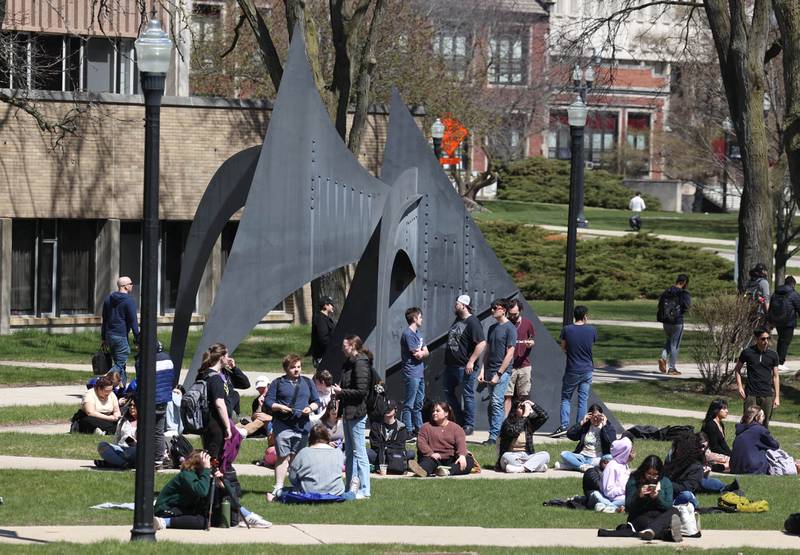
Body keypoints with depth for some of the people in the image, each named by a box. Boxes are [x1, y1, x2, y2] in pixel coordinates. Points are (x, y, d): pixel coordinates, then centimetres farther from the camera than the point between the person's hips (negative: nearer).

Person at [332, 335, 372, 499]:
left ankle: (364, 490, -5)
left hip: (356, 413, -10)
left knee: (359, 452, -7)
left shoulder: (361, 363, -14)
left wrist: (341, 392, -12)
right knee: (349, 452, 14)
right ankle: (352, 487, 20)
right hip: (348, 412, 10)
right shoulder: (350, 362, 15)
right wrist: (338, 394, 4)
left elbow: (361, 391, -20)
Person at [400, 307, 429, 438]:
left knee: (419, 403, 15)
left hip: (420, 373, 10)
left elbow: (426, 352, 12)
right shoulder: (408, 334, -12)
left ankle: (418, 428, 21)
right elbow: (416, 355, -16)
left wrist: (421, 353, -7)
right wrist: (421, 352, 2)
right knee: (409, 404, -7)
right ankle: (408, 431, -7)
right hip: (412, 374, -10)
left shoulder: (417, 334, 17)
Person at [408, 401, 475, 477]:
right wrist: (431, 453, -22)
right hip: (435, 458, 0)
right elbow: (421, 442, -2)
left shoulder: (456, 428, 11)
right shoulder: (426, 427, 13)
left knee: (469, 461, -26)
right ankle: (423, 471, -70)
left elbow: (461, 443, -6)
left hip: (451, 460, 0)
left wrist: (462, 456, -28)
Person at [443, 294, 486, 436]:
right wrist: (447, 360, 22)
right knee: (448, 392, 14)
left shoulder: (472, 323, -15)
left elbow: (482, 343, -22)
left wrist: (471, 361, -23)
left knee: (468, 395, -2)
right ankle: (460, 419, 25)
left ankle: (469, 425, 4)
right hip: (451, 364, 10)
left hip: (465, 367, -10)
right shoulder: (458, 320, 14)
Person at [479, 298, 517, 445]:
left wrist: (499, 374, -14)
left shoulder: (510, 328, -7)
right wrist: (483, 371, 10)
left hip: (502, 371, -8)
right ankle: (493, 435, 12)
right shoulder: (492, 328, 16)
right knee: (492, 404, 8)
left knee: (496, 403, -12)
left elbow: (509, 354, -11)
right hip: (490, 371, 8)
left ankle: (494, 436, -13)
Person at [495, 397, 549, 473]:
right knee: (506, 457, -38)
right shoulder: (508, 422, -5)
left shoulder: (529, 422, 9)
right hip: (512, 456, -4)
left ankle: (522, 468, -37)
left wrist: (533, 405, -9)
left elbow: (544, 417, -2)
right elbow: (514, 432, -25)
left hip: (526, 457, 4)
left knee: (545, 455, -21)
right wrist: (525, 416, -23)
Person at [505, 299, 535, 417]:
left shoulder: (527, 323, 4)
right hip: (508, 366, -2)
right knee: (507, 395, -4)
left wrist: (530, 344, -9)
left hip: (524, 365, 2)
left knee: (524, 396, 4)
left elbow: (533, 341, 14)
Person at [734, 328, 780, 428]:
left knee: (764, 424, 5)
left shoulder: (773, 355, 2)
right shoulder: (747, 353, -3)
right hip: (751, 394, -1)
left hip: (767, 395, 1)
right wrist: (740, 387, 0)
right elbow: (737, 369, 11)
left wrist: (777, 397, 3)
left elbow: (776, 376, 7)